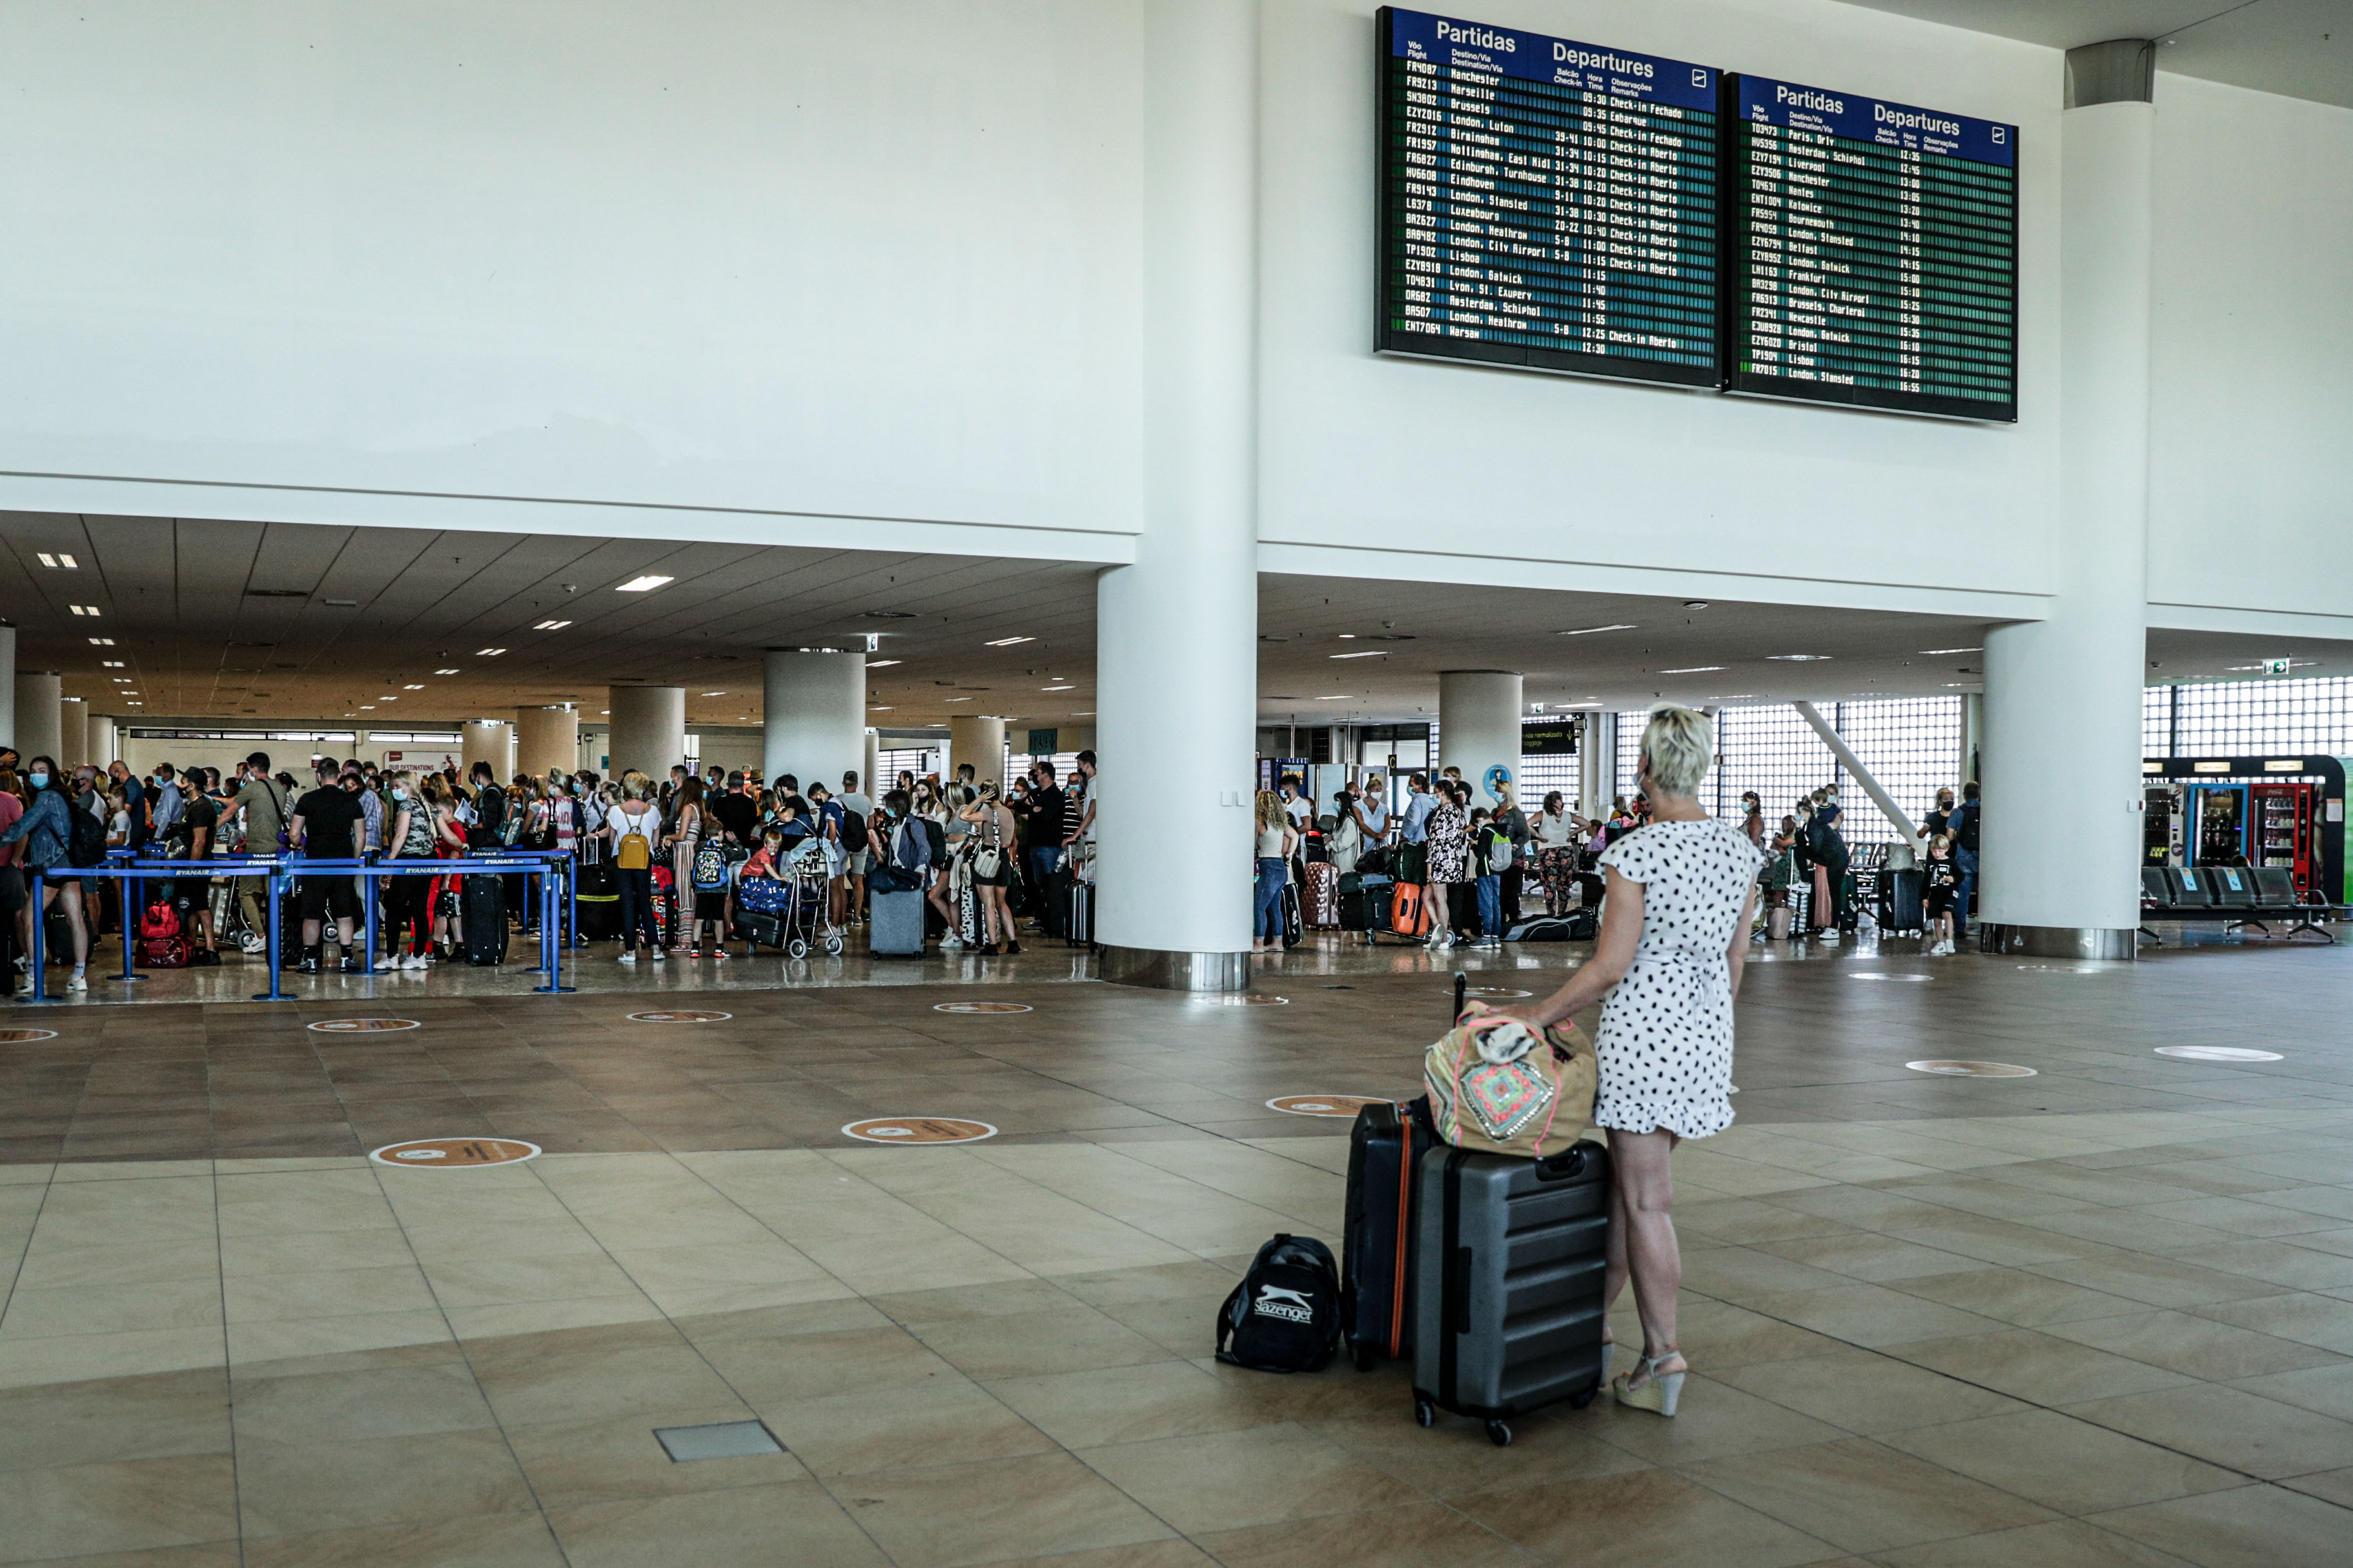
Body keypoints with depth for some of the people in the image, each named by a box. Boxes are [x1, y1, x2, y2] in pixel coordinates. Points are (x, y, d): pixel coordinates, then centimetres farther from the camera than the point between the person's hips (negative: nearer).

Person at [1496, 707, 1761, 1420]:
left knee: (1646, 1198, 2)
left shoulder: (1635, 854, -17)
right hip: (1706, 1029, 7)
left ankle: (1663, 1356, 7)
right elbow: (1736, 957, 10)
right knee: (1628, 1178, 17)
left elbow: (1610, 967, -17)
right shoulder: (1740, 848, 3)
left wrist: (1540, 1013, -7)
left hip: (1644, 1028, -7)